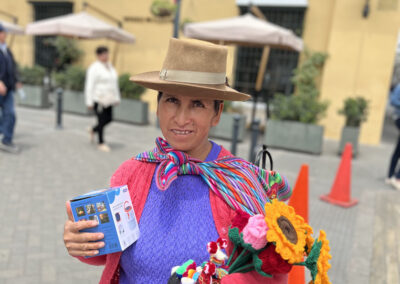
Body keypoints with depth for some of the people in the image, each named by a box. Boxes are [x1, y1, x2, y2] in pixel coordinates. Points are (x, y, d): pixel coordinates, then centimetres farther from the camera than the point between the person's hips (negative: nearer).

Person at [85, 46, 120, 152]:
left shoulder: (110, 67, 14)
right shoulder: (94, 68, -9)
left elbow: (114, 83, 18)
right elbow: (89, 86, -12)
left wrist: (117, 98, 15)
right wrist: (89, 102, -14)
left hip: (108, 99, 7)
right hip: (98, 99, -7)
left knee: (109, 119, 8)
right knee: (102, 120, -4)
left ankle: (93, 130, 35)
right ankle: (101, 143, 10)